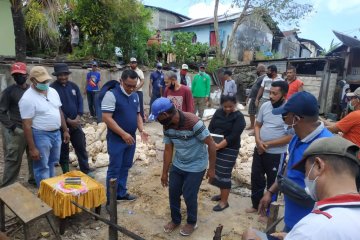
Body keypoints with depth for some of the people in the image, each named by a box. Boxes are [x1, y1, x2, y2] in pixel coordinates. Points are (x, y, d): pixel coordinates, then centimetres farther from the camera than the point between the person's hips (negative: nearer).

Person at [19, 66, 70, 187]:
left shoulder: (53, 91, 4)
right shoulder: (28, 98, -17)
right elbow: (27, 125, -17)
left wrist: (65, 130, 12)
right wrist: (32, 148, -18)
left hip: (56, 133, 7)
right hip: (40, 135, -7)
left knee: (52, 163, 21)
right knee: (42, 167, 5)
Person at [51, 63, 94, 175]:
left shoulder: (74, 86, 5)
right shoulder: (52, 88, -10)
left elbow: (80, 102, 4)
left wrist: (78, 117, -10)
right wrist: (68, 120, -17)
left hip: (76, 123, 4)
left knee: (81, 147, 10)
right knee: (63, 150, 9)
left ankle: (85, 170, 23)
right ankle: (66, 173, 25)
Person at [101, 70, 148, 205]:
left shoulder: (135, 96, 7)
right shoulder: (111, 94, -16)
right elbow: (106, 118, -21)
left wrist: (141, 130, -1)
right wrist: (123, 134, -23)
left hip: (131, 138, 7)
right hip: (116, 139, -7)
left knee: (125, 167, 16)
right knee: (114, 169, 3)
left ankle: (121, 193, 32)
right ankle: (110, 199, 18)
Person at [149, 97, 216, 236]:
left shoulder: (193, 123, -31)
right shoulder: (167, 126, -10)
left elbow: (211, 144, -22)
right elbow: (168, 150, 1)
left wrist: (211, 168, -15)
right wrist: (164, 173, 6)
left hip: (196, 167, -6)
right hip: (177, 165, 6)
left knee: (189, 196, 4)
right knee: (173, 193, 11)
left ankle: (192, 223, 32)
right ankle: (175, 220, 37)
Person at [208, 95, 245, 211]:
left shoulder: (239, 117, -12)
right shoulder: (218, 112, 3)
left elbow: (233, 136, -19)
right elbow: (210, 128, 2)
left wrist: (219, 146, -26)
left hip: (229, 149, -6)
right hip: (215, 147, 6)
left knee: (224, 174, -1)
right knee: (217, 172, 15)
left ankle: (224, 201, 13)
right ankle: (222, 194, 35)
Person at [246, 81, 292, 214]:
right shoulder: (265, 106, -3)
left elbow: (290, 137, -18)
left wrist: (268, 144, -17)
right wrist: (258, 141, -12)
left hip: (276, 154, -5)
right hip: (259, 150, 5)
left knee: (272, 183, 13)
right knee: (256, 177, 18)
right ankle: (256, 205, 40)